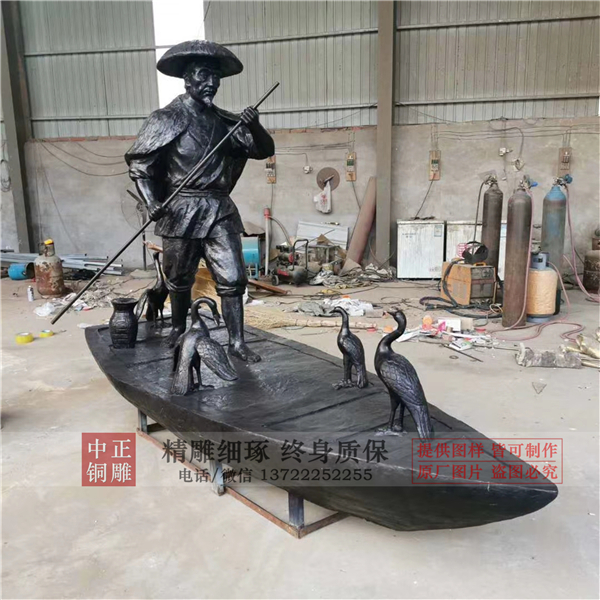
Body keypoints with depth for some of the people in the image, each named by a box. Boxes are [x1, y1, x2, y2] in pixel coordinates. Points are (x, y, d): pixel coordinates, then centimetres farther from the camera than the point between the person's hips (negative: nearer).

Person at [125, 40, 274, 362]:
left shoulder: (225, 121, 9)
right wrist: (152, 203, -16)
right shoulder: (166, 119, -2)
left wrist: (255, 127, -13)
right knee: (179, 278, 12)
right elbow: (139, 163, -3)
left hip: (220, 211, 3)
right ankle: (179, 329, 35)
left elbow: (264, 150, 8)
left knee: (233, 278, -3)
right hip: (181, 211, -2)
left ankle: (237, 342, 6)